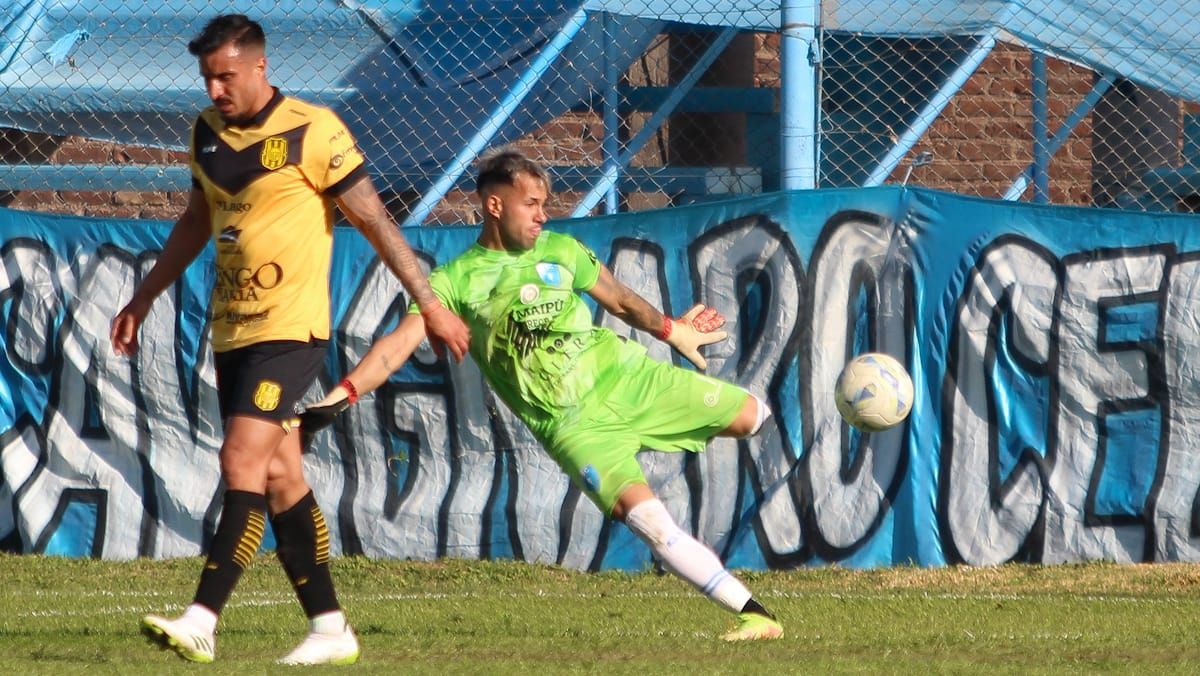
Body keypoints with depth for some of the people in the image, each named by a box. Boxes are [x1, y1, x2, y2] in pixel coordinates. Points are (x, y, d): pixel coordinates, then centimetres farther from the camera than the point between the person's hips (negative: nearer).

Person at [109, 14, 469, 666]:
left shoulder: (312, 132, -11)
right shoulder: (208, 131, 10)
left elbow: (375, 221, -7)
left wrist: (430, 304, -6)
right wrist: (144, 298, 28)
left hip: (290, 328, -7)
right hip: (231, 333, 7)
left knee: (243, 460, -17)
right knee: (279, 476, 6)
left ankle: (200, 621, -23)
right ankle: (329, 628, 11)